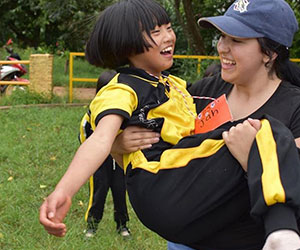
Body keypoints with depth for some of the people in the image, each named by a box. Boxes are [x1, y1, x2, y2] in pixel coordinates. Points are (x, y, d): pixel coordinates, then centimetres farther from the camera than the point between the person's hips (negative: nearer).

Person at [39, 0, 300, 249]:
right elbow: (101, 139, -17)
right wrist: (63, 191, -35)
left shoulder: (174, 84, 28)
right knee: (266, 131, -21)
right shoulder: (121, 91, 1)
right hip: (161, 188, -9)